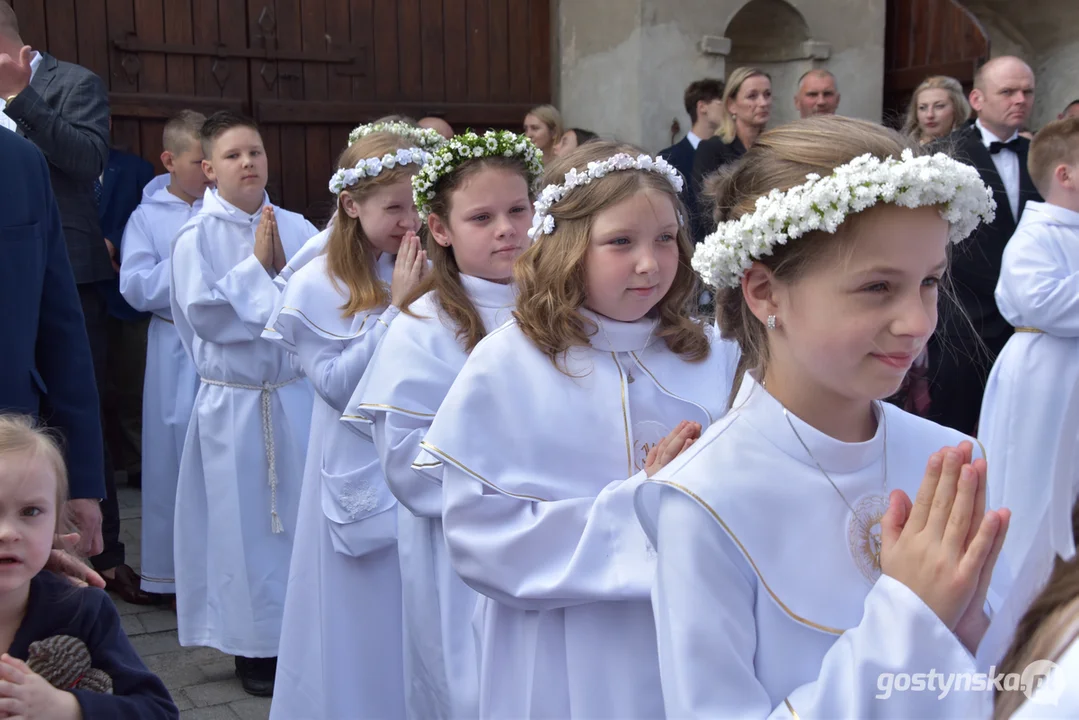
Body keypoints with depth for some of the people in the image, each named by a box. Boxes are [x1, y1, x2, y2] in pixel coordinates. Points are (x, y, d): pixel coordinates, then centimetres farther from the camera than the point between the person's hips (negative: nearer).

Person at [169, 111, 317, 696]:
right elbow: (205, 315, -15)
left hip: (297, 396, 3)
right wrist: (256, 267, -13)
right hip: (234, 401, -3)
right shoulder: (197, 236, -5)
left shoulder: (296, 228, 3)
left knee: (301, 511, 10)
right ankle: (252, 643, 19)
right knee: (245, 519, 4)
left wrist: (285, 267, -13)